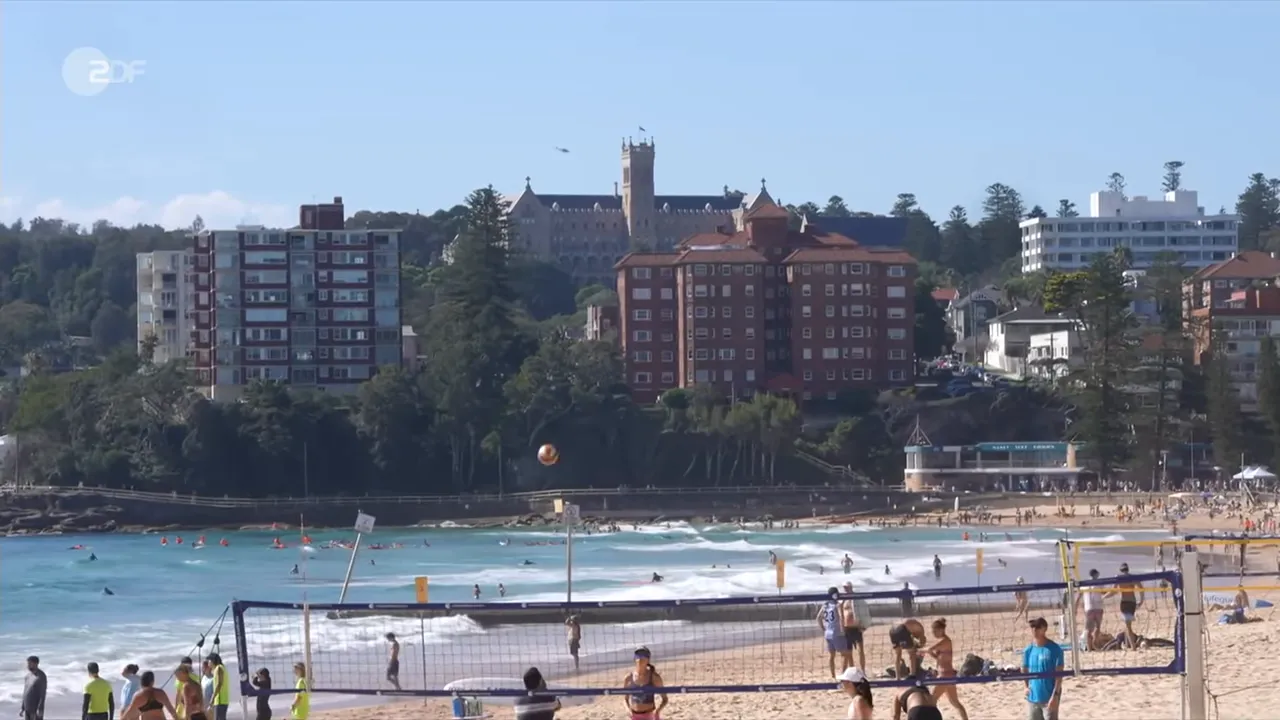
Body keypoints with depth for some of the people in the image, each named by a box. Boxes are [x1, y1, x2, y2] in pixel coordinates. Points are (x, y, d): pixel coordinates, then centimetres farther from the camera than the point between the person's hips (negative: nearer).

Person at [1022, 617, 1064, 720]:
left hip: (1049, 698, -5)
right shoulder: (1028, 650, 5)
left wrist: (1055, 695, -17)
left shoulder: (1054, 649, -9)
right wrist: (1026, 687, 2)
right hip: (1033, 698, 5)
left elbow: (1059, 674, -11)